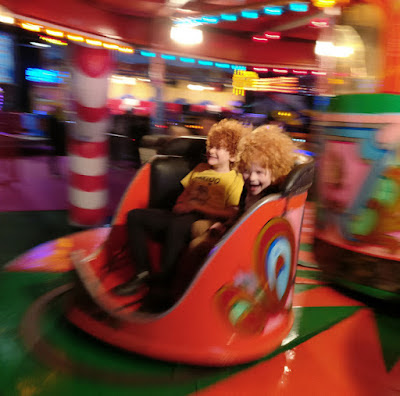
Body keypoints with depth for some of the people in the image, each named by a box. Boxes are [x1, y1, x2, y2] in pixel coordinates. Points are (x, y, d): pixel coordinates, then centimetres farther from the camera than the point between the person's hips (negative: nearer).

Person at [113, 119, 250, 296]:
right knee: (135, 216, -7)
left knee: (176, 225, -40)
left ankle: (163, 281, -28)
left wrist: (196, 208, -12)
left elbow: (232, 213, -9)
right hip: (181, 217, 8)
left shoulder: (235, 179, 5)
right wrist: (180, 205, 6)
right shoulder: (200, 168, 25)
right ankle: (143, 273, -10)